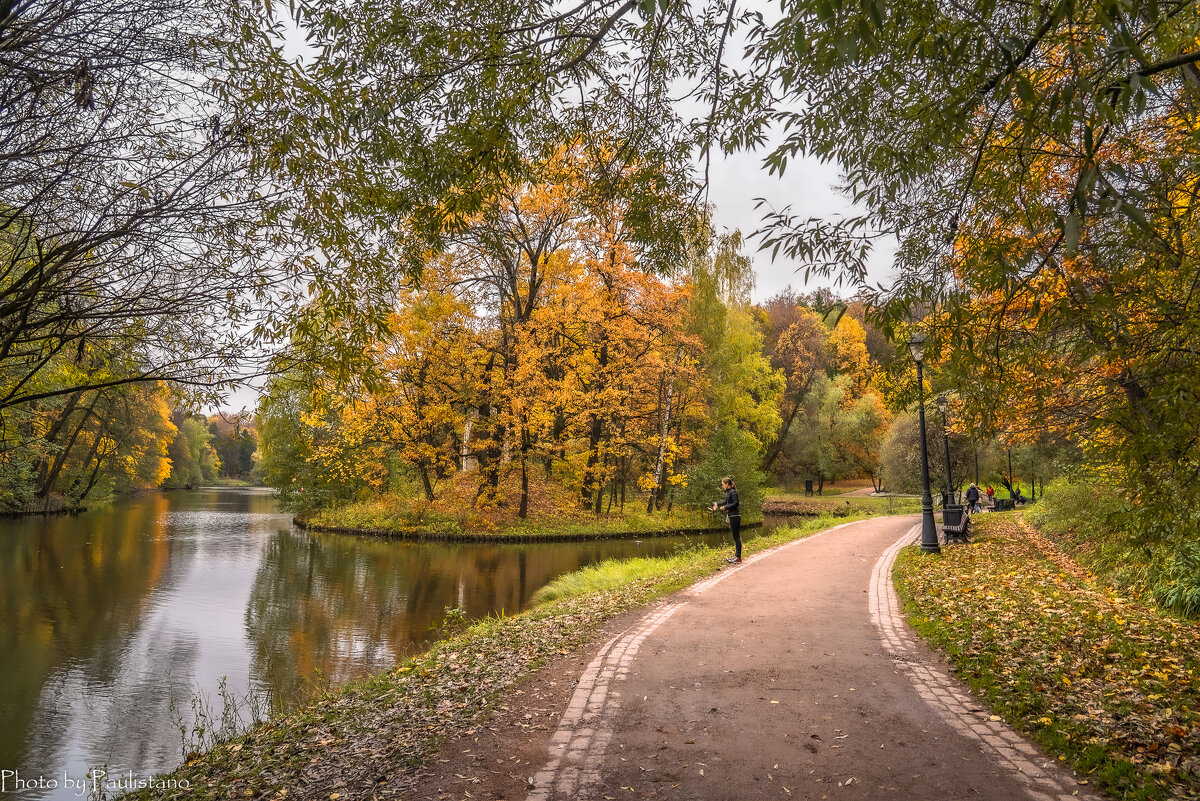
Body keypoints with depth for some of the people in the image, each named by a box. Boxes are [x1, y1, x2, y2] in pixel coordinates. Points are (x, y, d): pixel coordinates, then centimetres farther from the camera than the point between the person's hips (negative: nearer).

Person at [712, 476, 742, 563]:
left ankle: (738, 557, -3)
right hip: (732, 517, 10)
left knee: (736, 537, -6)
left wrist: (725, 507, -19)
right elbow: (725, 501, 30)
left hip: (735, 517, -10)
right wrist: (717, 503, 27)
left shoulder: (732, 492, -15)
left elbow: (736, 503, -22)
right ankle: (736, 556, 19)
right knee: (735, 537, 13)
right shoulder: (728, 492, 14)